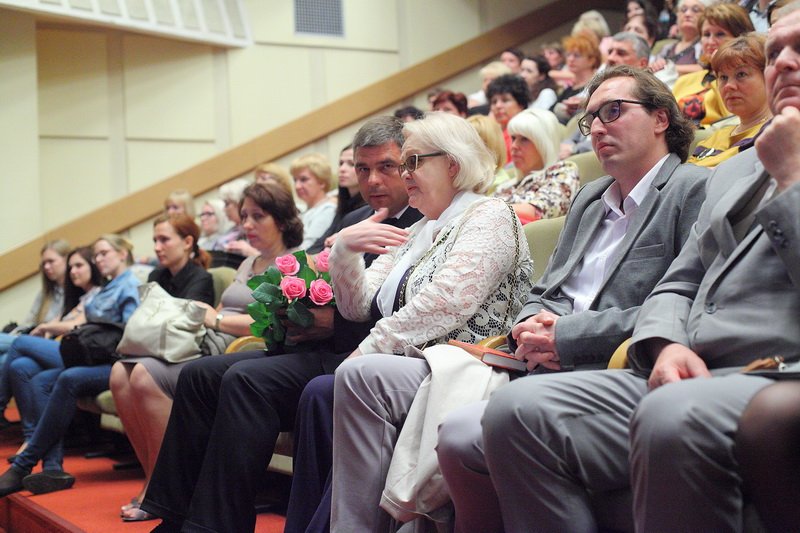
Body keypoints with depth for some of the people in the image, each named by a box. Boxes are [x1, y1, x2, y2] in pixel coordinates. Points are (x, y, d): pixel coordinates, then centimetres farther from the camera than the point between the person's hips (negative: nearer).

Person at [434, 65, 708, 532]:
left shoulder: (695, 188, -1)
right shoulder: (589, 198, 25)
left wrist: (569, 334, -13)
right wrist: (532, 326, 2)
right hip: (557, 372, 7)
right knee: (458, 435, -17)